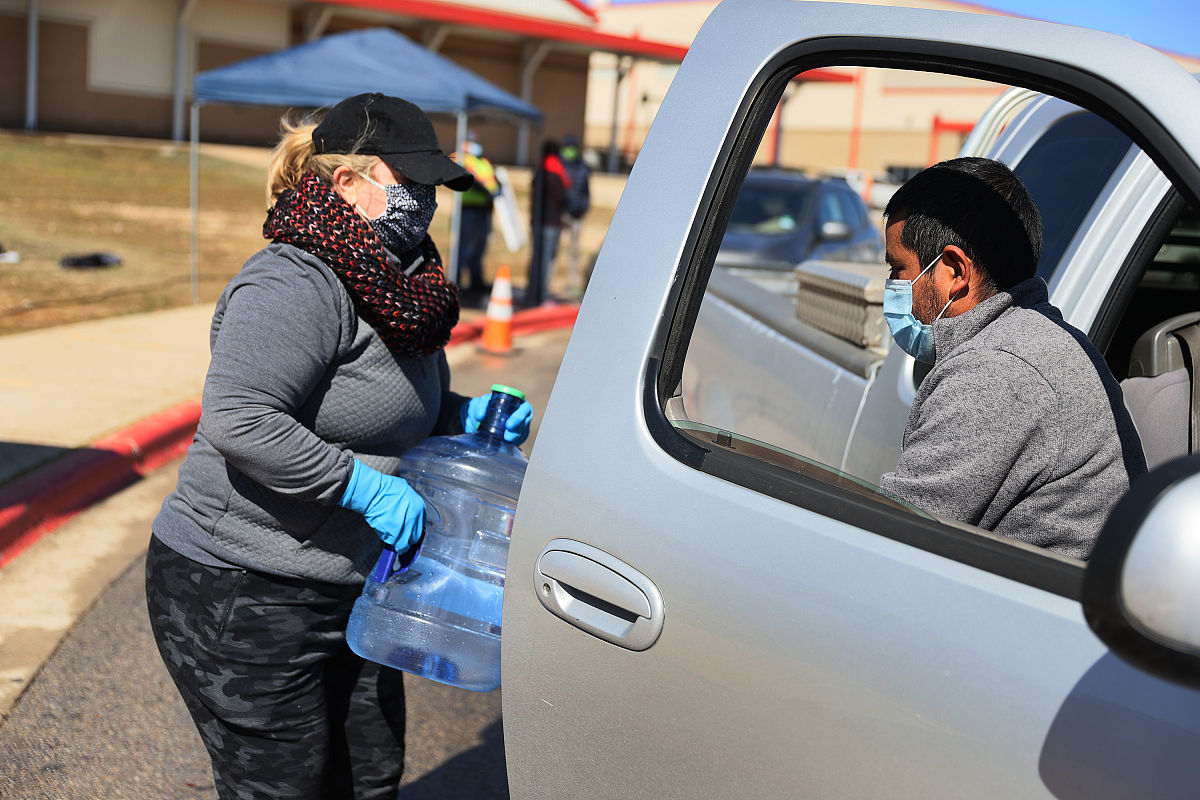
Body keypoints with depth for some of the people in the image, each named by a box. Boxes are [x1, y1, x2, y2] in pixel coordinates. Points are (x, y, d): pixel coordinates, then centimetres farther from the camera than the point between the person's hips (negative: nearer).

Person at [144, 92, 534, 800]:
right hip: (242, 596, -9)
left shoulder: (397, 283, 10)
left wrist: (467, 417, 3)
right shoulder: (295, 285, -21)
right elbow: (238, 422, -31)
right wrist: (366, 486, -28)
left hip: (352, 591, 9)